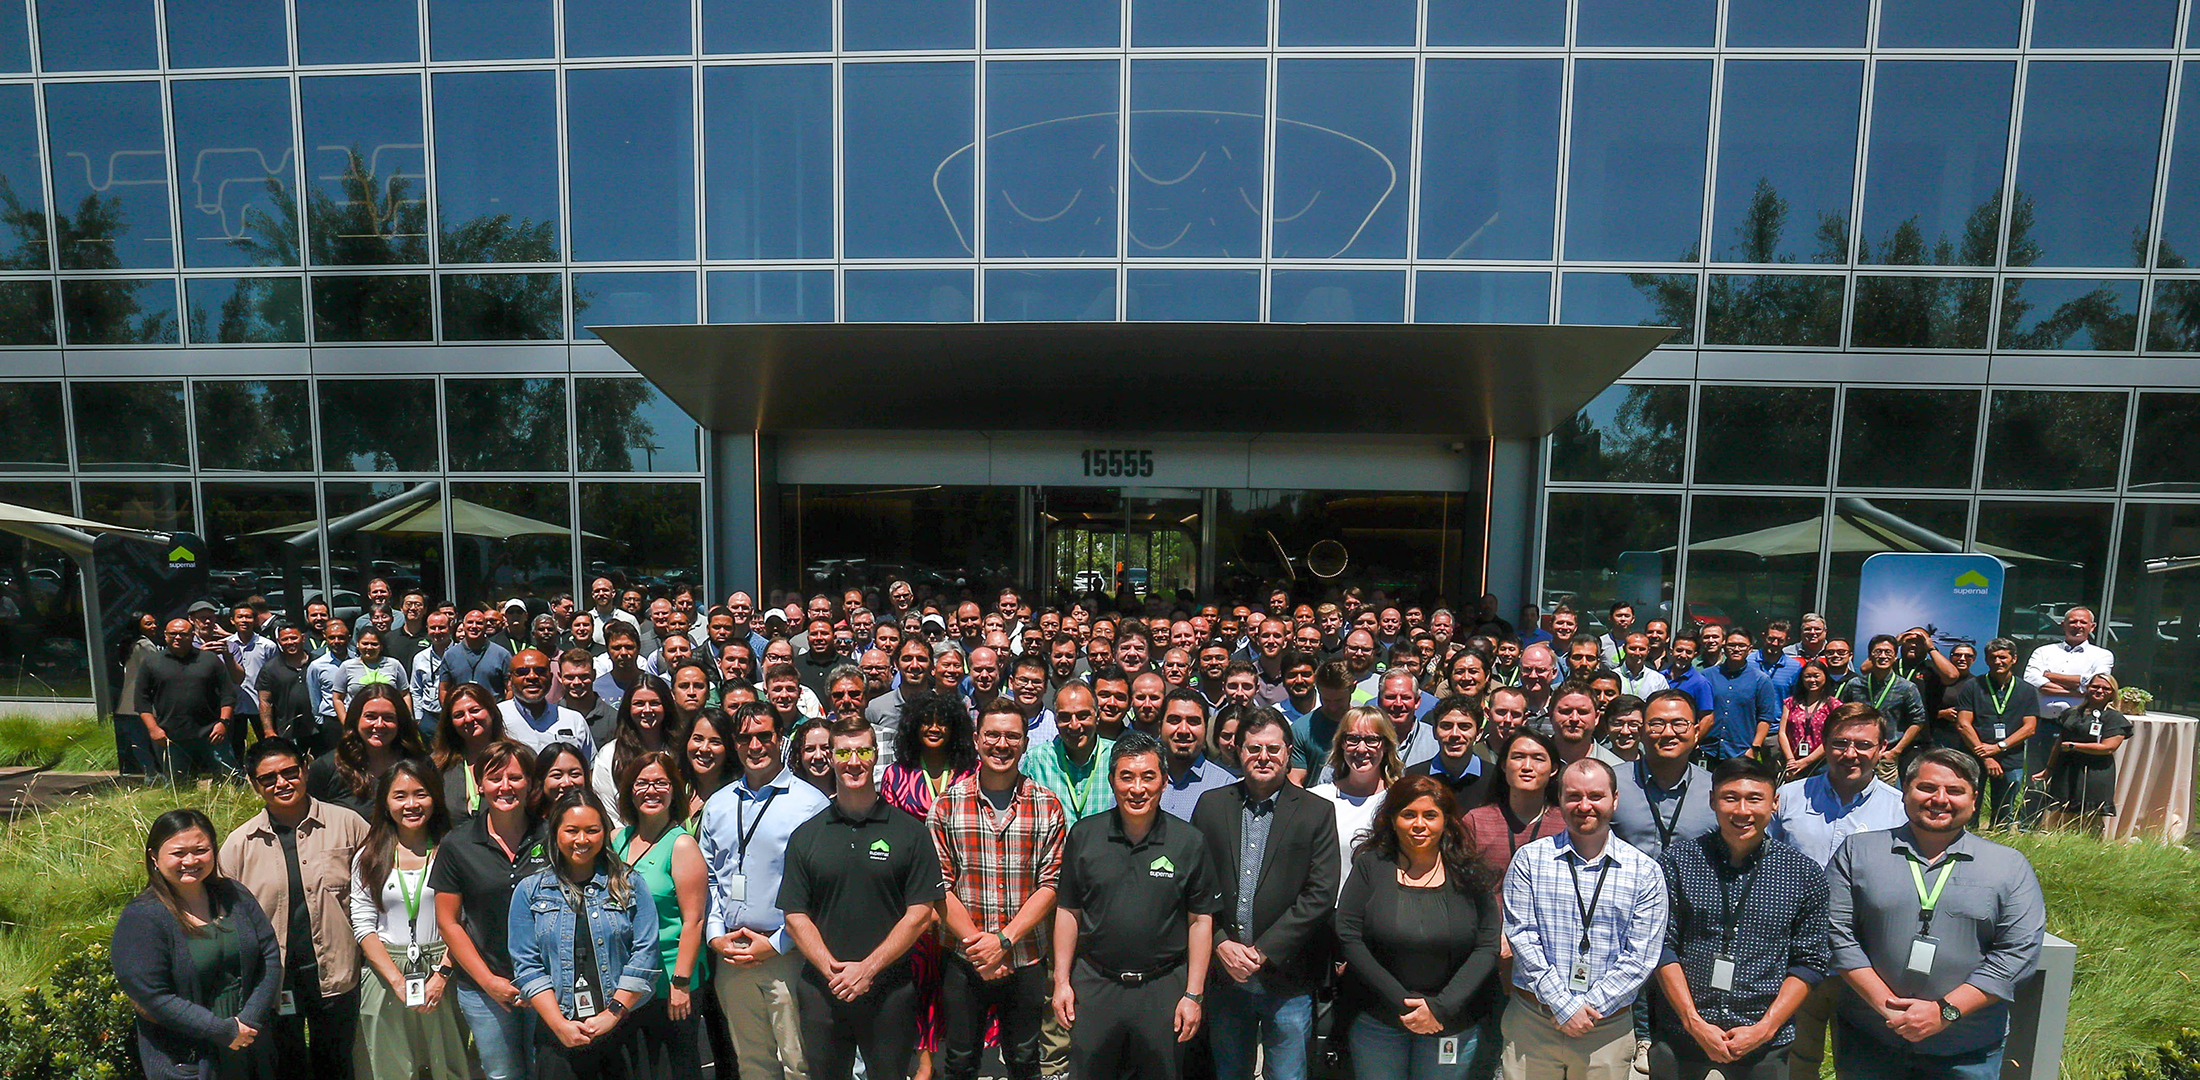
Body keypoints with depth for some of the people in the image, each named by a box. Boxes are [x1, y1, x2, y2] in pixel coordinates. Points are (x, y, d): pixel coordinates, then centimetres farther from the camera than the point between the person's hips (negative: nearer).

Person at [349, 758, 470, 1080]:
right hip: (385, 977, 1)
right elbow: (363, 926, 1)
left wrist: (441, 975, -13)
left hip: (442, 973, -1)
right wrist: (398, 981, -9)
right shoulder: (369, 858, 4)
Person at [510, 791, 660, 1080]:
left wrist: (612, 1014, -11)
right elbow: (527, 966, -1)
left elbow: (645, 954, -3)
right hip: (559, 1034, 0)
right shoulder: (530, 891, 4)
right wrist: (561, 1026, -9)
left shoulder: (628, 884, 2)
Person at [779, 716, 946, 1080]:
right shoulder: (805, 835, 4)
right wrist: (832, 969, -11)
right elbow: (795, 916, 2)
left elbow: (920, 915, -5)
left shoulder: (911, 832, -3)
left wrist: (867, 969, -13)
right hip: (822, 993, 2)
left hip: (890, 993, -2)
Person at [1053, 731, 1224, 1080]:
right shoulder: (1083, 835, -2)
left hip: (1164, 988, -1)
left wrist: (1193, 994, -3)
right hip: (1094, 985, 1)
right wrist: (1061, 981, 2)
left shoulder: (1189, 842, -4)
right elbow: (1068, 911, 4)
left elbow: (1200, 920, -1)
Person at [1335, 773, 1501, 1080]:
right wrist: (1401, 1002, -13)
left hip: (1454, 1025, 0)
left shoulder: (1470, 874, -2)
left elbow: (1488, 947, -5)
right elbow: (1348, 937, -8)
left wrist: (1441, 1007, -13)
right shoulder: (1370, 865, -4)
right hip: (1377, 1020, 0)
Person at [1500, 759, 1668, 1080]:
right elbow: (1520, 936, -6)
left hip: (1609, 1030, 0)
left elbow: (1640, 955, -4)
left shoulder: (1645, 871, 1)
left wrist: (1590, 1006, -11)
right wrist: (1563, 1005, -12)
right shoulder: (1529, 859, -1)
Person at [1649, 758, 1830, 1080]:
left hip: (1765, 1046, 1)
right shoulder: (1679, 859, -5)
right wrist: (1694, 1021, -11)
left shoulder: (1806, 875, -1)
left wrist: (1765, 1027, -8)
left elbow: (1809, 962, 1)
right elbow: (1662, 946, -4)